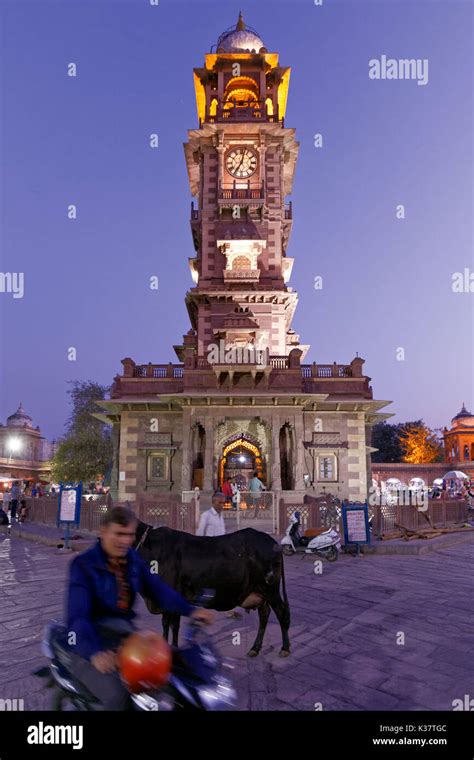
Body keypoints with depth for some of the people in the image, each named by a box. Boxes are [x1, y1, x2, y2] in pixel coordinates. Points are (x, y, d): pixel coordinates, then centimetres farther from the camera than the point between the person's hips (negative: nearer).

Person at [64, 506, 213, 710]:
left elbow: (157, 589, -4)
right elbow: (78, 615, -28)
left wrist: (190, 610, -19)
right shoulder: (84, 565, -16)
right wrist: (94, 652, -46)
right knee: (116, 695, -28)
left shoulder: (133, 560, 4)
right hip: (88, 643, -6)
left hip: (123, 633, 6)